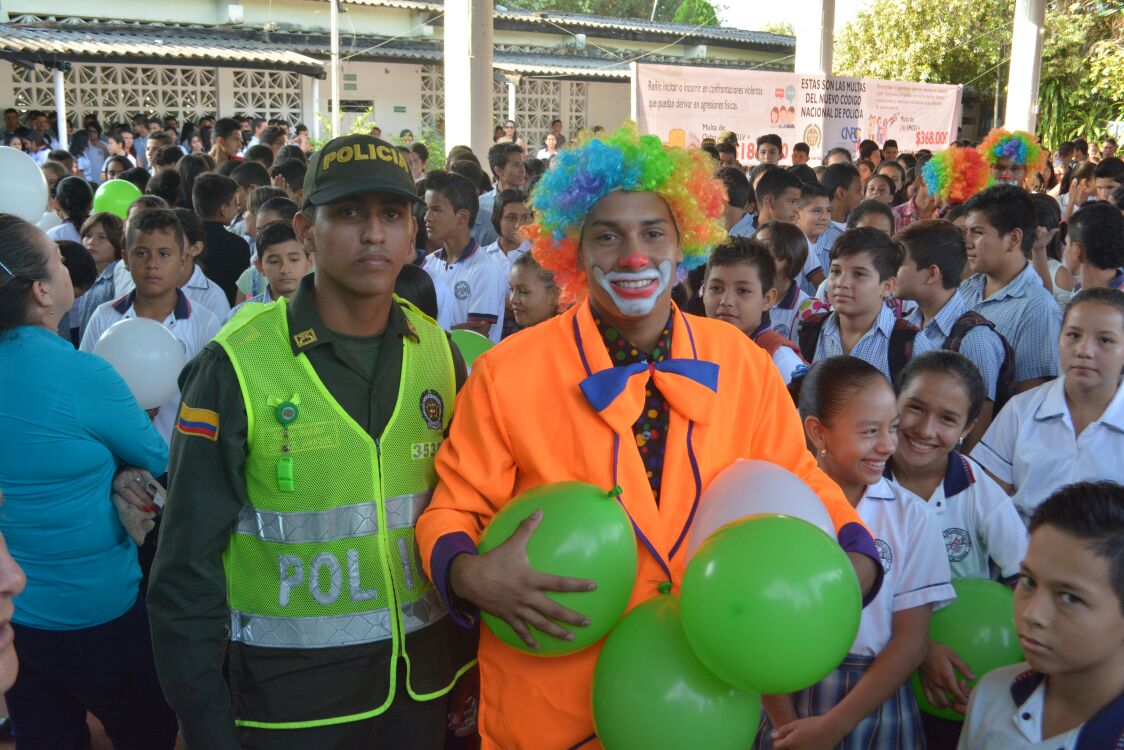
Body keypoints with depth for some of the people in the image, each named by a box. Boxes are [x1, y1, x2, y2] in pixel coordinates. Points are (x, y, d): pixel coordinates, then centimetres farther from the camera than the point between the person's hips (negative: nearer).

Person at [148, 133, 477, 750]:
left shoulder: (437, 351, -1)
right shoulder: (236, 367, -14)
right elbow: (189, 567, -10)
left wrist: (472, 662, 9)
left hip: (424, 674, 4)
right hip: (290, 688, -3)